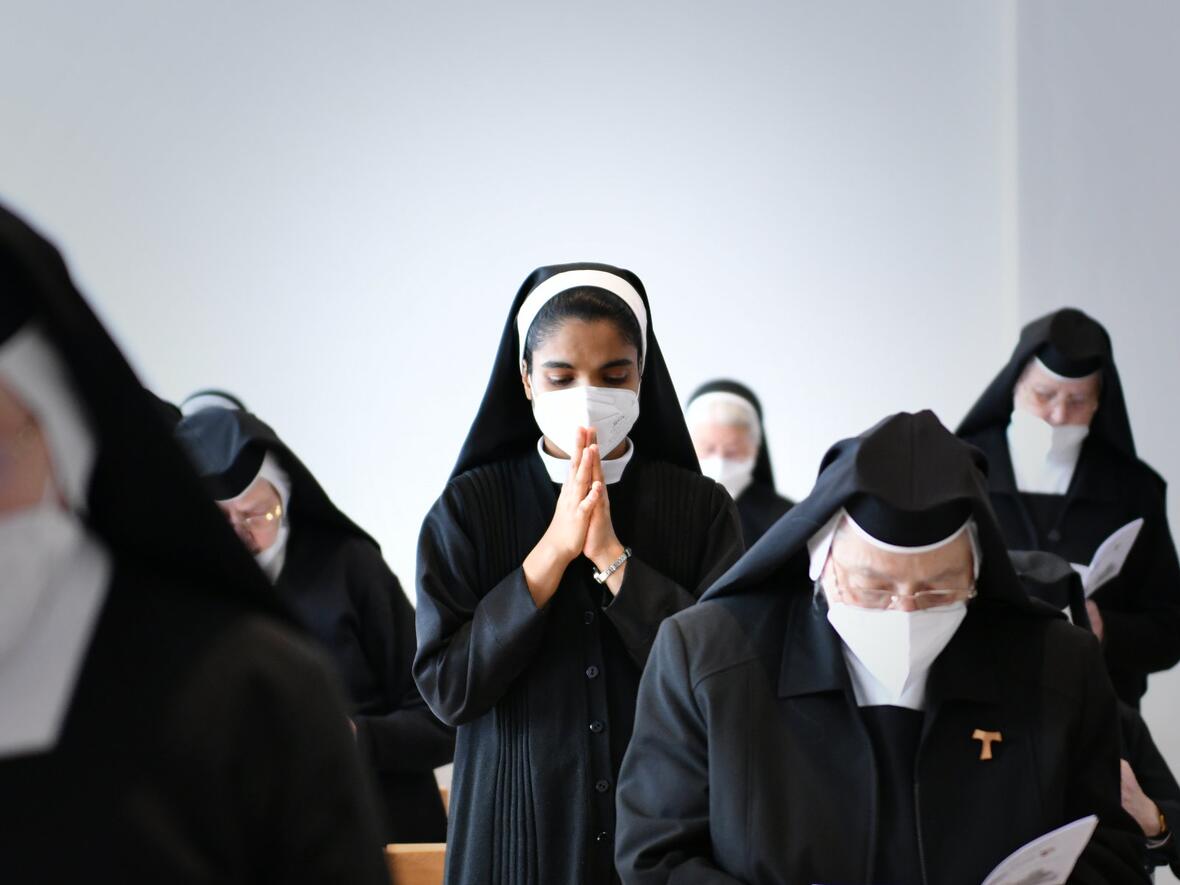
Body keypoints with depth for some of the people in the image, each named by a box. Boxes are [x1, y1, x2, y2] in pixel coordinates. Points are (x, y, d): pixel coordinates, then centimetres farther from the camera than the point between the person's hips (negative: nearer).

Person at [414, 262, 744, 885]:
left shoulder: (701, 507, -3)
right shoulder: (467, 509, -3)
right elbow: (446, 688, -10)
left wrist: (611, 555, -17)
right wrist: (554, 549, -16)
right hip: (519, 825, 0)